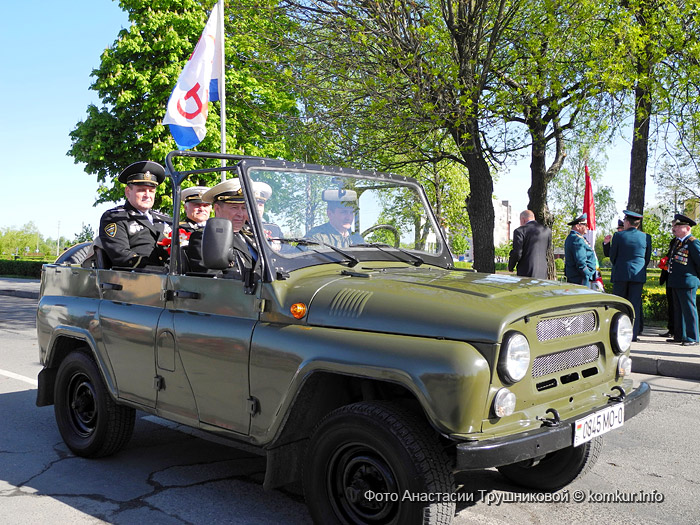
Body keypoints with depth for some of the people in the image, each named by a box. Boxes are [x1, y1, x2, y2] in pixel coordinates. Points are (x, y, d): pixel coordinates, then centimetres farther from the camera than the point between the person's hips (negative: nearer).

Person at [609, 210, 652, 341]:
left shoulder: (618, 236, -7)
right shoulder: (646, 237, 1)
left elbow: (612, 256, 0)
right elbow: (647, 258, 8)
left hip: (620, 275, -2)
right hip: (638, 275, 2)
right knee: (635, 304, 5)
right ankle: (633, 334, 5)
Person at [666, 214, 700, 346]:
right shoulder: (679, 243, 16)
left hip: (687, 283, -10)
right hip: (676, 284, 10)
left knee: (689, 310, -5)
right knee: (678, 310, 15)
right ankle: (679, 336, 24)